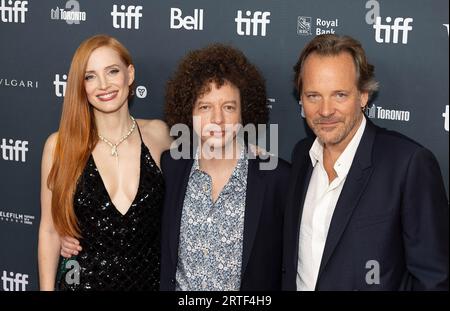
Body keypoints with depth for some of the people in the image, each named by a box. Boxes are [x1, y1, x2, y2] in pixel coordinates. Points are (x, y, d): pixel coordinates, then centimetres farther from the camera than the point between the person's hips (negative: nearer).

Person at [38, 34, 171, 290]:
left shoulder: (157, 134, -4)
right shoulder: (60, 145, -8)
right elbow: (50, 230, -3)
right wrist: (47, 288, -3)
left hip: (149, 279, 2)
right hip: (83, 281, -1)